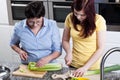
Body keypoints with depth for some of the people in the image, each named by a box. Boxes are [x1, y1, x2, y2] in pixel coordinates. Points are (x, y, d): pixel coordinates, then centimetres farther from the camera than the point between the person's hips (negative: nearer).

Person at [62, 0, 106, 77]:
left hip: (93, 67, -3)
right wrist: (69, 52, -15)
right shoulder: (70, 18, -8)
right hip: (74, 65, 3)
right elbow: (65, 40, 4)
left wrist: (85, 67, -21)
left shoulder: (99, 20, -17)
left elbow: (100, 49, -15)